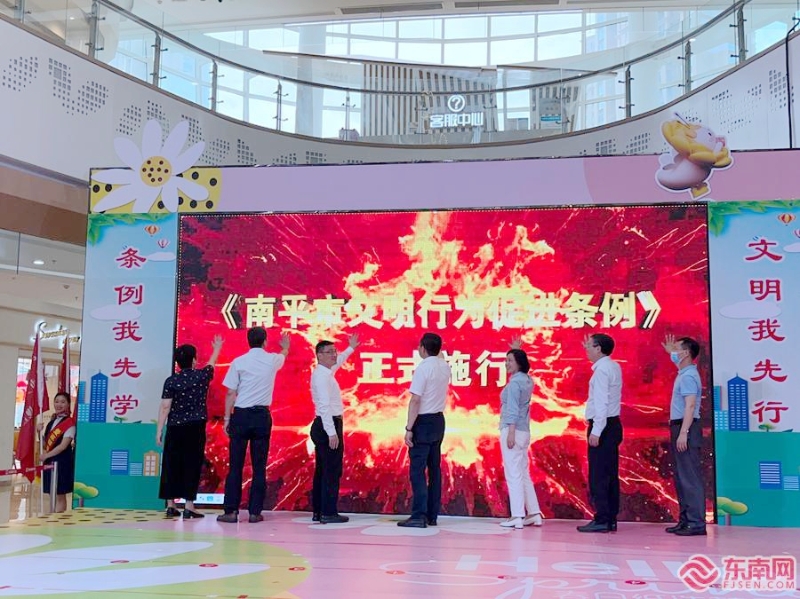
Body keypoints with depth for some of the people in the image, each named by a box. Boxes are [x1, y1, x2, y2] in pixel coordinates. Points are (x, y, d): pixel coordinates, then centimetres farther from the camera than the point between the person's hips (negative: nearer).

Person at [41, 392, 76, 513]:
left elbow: (63, 445, -15)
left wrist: (46, 455, -13)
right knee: (52, 495, 12)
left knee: (60, 495, -2)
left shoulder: (70, 423, -9)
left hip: (62, 461, -7)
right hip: (50, 461, 7)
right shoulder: (51, 422, 14)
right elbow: (46, 444, 16)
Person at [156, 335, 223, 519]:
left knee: (171, 465, 8)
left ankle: (170, 505, 12)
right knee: (192, 465, 0)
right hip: (196, 428, -1)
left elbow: (165, 407, -5)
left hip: (175, 428, 1)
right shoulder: (201, 376, 0)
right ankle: (189, 507, -2)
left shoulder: (171, 381, -2)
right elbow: (211, 363, 22)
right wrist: (217, 348, 41)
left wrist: (159, 430, -2)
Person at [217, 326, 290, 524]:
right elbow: (284, 354, 29)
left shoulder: (239, 362, -3)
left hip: (241, 415, -1)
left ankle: (231, 511, 3)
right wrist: (285, 345, 52)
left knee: (235, 465, 3)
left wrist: (227, 419, 4)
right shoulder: (272, 360, 4)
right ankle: (255, 512, 7)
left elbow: (231, 394, -4)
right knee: (259, 466, 6)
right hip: (262, 416, 1)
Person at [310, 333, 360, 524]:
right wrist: (332, 433, -26)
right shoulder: (322, 376, -16)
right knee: (332, 470, -8)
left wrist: (351, 348, 51)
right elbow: (324, 406, -23)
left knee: (322, 470, 12)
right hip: (328, 425, -11)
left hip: (325, 426, 11)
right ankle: (328, 513, -6)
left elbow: (338, 362, 38)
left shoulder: (326, 371, 14)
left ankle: (318, 511, 17)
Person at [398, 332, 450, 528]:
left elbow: (415, 400, -18)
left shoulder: (423, 368, -15)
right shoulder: (445, 367, 7)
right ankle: (432, 515, 14)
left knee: (417, 470, -5)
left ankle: (419, 516, -7)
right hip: (439, 420, 8)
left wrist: (409, 428, -17)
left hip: (423, 422, -8)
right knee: (434, 469, 10)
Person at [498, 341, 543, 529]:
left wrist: (511, 432, -22)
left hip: (512, 430, -9)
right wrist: (517, 350, 39)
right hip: (524, 432, 9)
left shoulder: (514, 383, -13)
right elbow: (521, 365, 35)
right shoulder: (527, 380, 11)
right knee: (523, 474, 14)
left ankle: (517, 517, -9)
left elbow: (513, 410, -19)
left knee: (513, 475, -8)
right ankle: (534, 514, 15)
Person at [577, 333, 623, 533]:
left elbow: (601, 402, -20)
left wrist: (596, 431, -21)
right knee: (610, 475, 10)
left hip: (603, 426, -10)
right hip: (613, 424, 10)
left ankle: (601, 520, -8)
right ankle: (611, 519, 13)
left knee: (598, 476, -8)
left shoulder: (601, 370, -14)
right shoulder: (613, 366, 14)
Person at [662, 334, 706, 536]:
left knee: (690, 477, -10)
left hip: (686, 429, -10)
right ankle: (686, 520, 17)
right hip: (679, 428, 10)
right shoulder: (684, 372, 15)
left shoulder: (689, 376, -14)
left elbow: (690, 406, -23)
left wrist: (683, 433, -27)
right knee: (682, 477, 12)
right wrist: (670, 351, 37)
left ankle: (696, 523, -10)